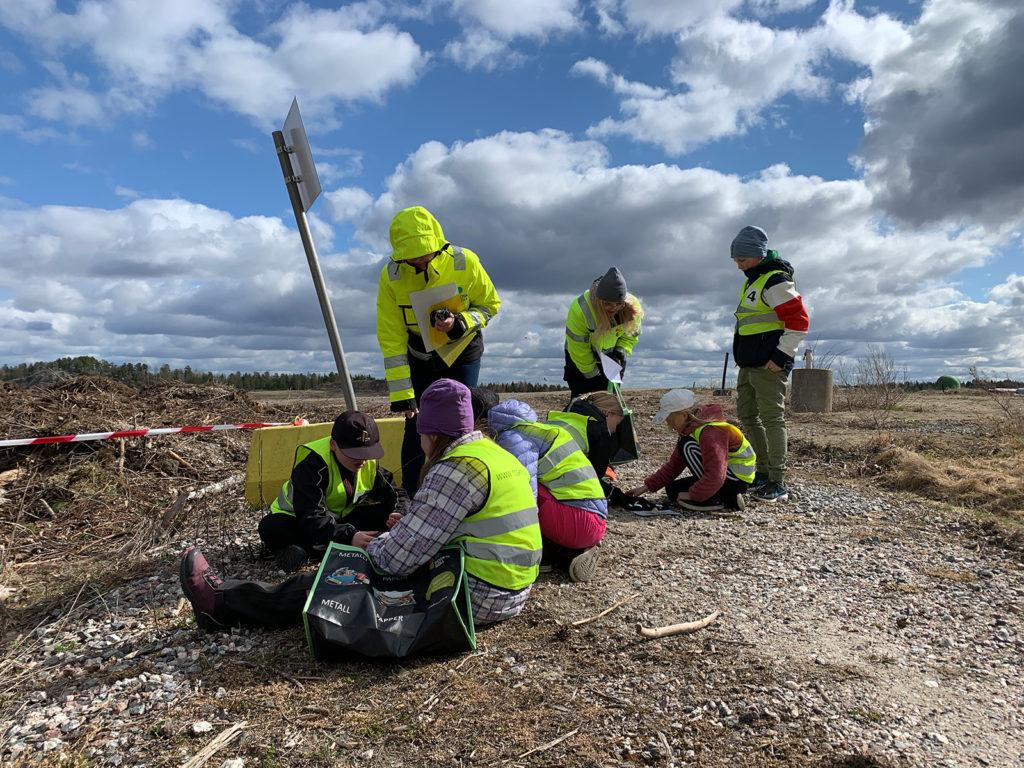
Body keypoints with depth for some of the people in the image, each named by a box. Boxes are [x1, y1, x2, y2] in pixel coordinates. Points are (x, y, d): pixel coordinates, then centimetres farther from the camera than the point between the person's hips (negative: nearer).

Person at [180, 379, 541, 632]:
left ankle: (225, 602, 16)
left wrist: (372, 548, -1)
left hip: (476, 595, -9)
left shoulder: (456, 468, -20)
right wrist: (408, 525, 6)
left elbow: (406, 551, -20)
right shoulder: (496, 454, 12)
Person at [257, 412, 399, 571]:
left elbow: (388, 497, 0)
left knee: (380, 512, -23)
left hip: (340, 518, 6)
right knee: (271, 528, -36)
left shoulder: (370, 461, -12)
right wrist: (349, 536, -50)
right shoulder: (312, 461, -30)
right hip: (298, 519, -5)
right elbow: (311, 516, -37)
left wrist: (388, 516, -23)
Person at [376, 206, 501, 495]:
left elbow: (490, 305, -7)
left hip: (462, 353, 0)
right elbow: (391, 340, -18)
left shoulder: (465, 263, -22)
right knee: (417, 426, -2)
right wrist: (401, 394, -21)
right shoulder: (391, 276, -21)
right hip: (420, 359, 1)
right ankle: (412, 500, 13)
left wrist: (460, 323, -28)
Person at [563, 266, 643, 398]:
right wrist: (591, 372, -18)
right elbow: (578, 346, -25)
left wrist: (622, 350, -21)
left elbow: (632, 334, -2)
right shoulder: (579, 309, -35)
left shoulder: (633, 308, -23)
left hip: (611, 354, 3)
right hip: (581, 357, -3)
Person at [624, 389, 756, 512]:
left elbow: (716, 476, -35)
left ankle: (715, 499, -19)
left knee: (688, 446, -22)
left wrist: (693, 495, -23)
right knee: (673, 490, 8)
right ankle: (728, 500, 1)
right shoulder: (691, 428, 5)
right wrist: (647, 487, 3)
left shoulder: (710, 432, -27)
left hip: (738, 479, -10)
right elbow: (674, 464, 8)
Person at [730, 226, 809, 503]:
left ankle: (778, 484, -3)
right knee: (747, 416, 14)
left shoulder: (774, 281, -13)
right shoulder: (752, 280, 18)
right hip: (749, 364, 10)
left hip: (768, 366, -10)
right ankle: (763, 472, 24)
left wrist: (781, 356, -20)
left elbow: (799, 321, -19)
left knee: (772, 419, -8)